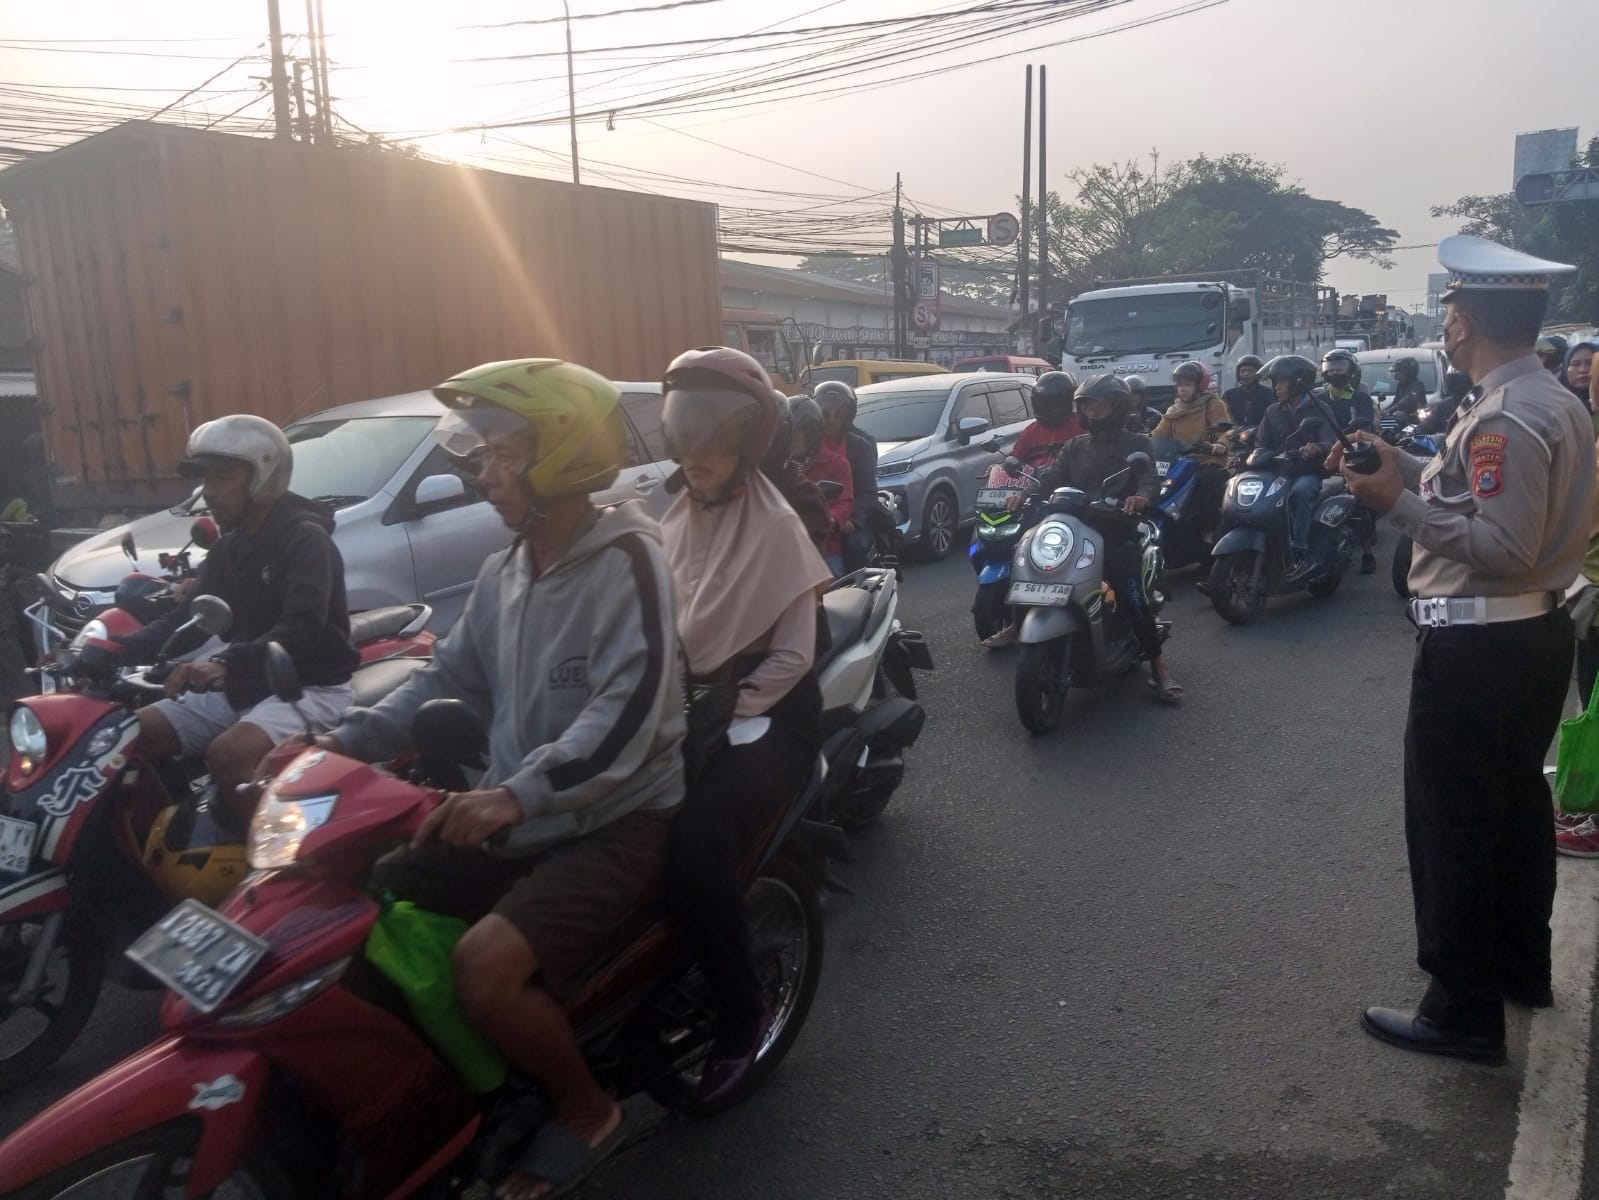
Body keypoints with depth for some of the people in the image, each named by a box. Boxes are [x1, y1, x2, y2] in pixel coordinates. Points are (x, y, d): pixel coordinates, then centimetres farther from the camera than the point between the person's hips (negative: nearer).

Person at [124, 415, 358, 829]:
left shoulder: (306, 538, -14)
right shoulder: (227, 548, 14)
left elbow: (302, 629, -29)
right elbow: (187, 617, 12)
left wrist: (226, 665, -44)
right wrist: (117, 651, -5)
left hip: (310, 688, -9)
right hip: (242, 688, 9)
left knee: (228, 755, -34)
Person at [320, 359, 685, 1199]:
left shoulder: (626, 560, -15)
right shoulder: (502, 573, 12)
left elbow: (628, 714, -25)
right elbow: (448, 678, 13)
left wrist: (517, 794, -35)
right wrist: (347, 742, 0)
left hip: (615, 822, -8)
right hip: (515, 819, 9)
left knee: (486, 965, -28)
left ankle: (584, 1107, 1)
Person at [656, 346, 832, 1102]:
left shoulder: (774, 526, -7)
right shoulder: (672, 520, 12)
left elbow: (793, 656, -11)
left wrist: (725, 711, -19)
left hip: (764, 716, -6)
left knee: (692, 842, -29)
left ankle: (740, 1013, -7)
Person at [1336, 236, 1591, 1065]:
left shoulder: (1506, 419, -21)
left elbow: (1504, 547, -26)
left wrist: (1399, 504, -22)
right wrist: (1409, 470, 10)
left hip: (1477, 649, -10)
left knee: (1455, 822, -1)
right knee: (1515, 805, 21)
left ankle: (1464, 1010, 9)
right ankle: (1521, 967, 37)